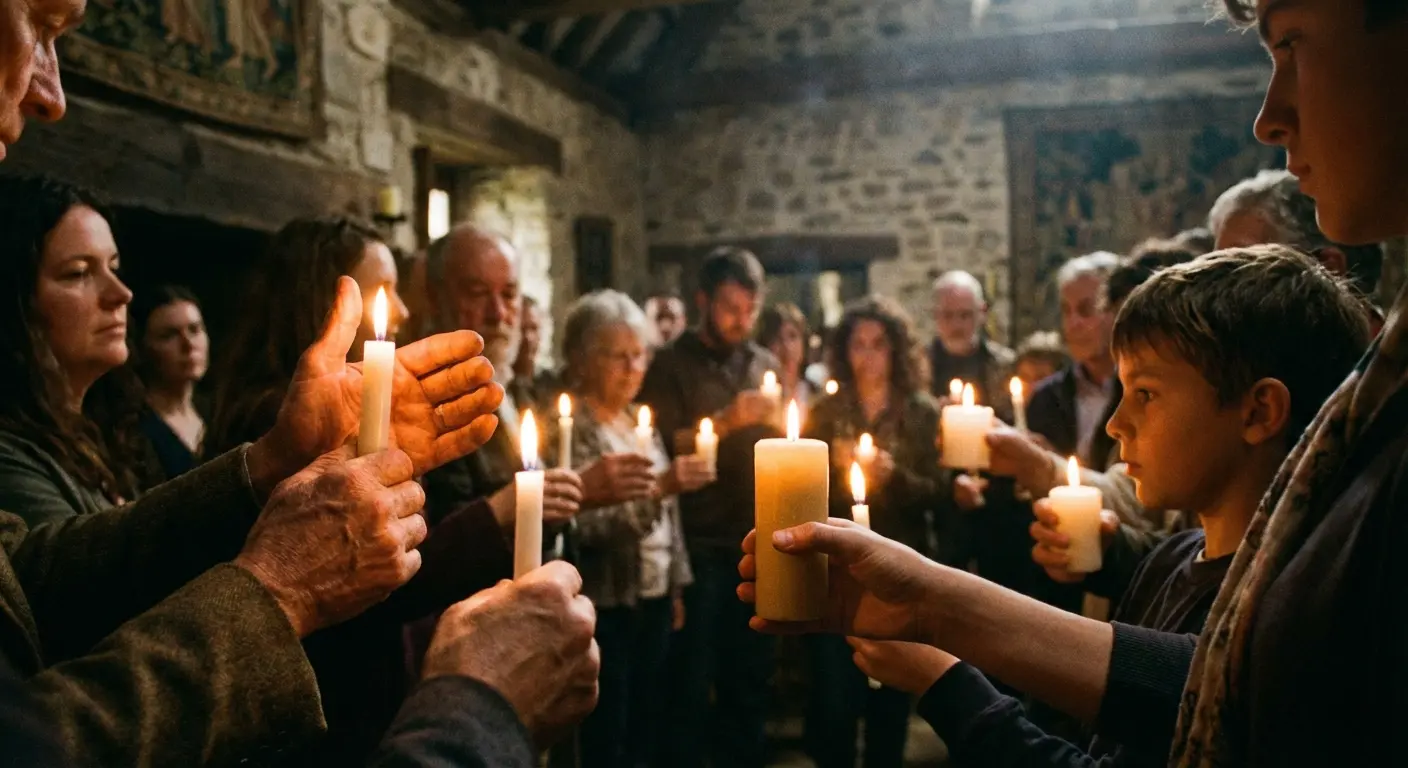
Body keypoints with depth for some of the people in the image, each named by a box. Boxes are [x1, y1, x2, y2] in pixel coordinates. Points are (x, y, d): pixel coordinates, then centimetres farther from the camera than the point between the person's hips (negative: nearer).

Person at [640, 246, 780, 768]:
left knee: (749, 678, 12)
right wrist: (727, 419, -20)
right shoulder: (672, 364, -1)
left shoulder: (766, 365, 12)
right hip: (698, 546, -4)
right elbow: (661, 449, -10)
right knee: (690, 683, 3)